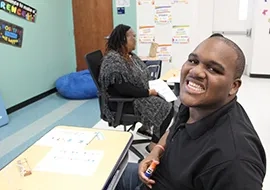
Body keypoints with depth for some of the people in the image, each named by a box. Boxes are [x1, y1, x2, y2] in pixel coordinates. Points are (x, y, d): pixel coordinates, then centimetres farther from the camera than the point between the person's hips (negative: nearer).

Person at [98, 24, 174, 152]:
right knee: (166, 108, -15)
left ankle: (146, 127, 11)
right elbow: (123, 88, -27)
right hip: (122, 102, -9)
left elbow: (140, 77, 17)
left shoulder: (130, 55, 8)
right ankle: (154, 145, -3)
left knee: (165, 101, -3)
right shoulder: (113, 59, -21)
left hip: (138, 96, 9)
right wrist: (148, 92, -20)